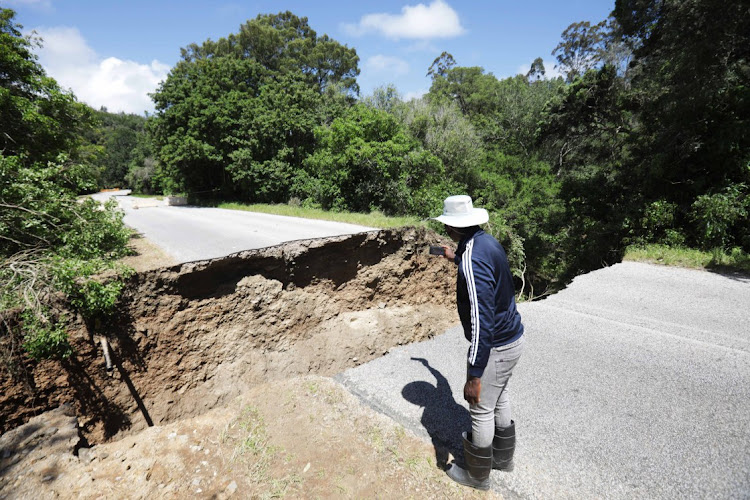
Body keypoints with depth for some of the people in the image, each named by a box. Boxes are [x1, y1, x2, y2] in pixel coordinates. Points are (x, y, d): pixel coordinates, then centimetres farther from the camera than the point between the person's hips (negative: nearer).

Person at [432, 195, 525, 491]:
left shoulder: (473, 259, -31)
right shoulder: (486, 241, 0)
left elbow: (481, 322, -32)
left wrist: (474, 376, -25)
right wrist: (455, 258, 41)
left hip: (495, 347, -9)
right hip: (512, 337, 9)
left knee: (481, 410, 12)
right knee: (499, 399, 26)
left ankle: (478, 475, 35)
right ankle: (503, 458, 48)